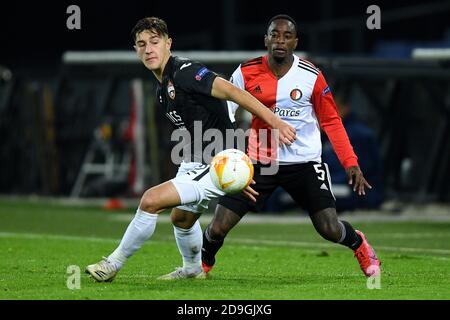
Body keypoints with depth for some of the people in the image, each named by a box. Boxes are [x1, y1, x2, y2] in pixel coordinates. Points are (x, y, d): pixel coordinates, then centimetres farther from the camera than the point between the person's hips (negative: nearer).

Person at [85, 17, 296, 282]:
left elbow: (232, 92, -28)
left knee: (151, 200, -16)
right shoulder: (163, 91, 12)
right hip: (194, 163, 10)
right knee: (181, 218, 30)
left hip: (215, 167, -10)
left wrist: (276, 122, -37)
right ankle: (194, 268, 56)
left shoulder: (185, 72, -18)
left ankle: (114, 264, 1)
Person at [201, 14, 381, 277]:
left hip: (304, 162, -1)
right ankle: (203, 264, 29)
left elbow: (331, 121, 2)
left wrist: (351, 163, -5)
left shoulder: (311, 76, -7)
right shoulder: (247, 73, -5)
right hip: (259, 162, 1)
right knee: (218, 228, -6)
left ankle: (359, 244, 29)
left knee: (330, 229, -9)